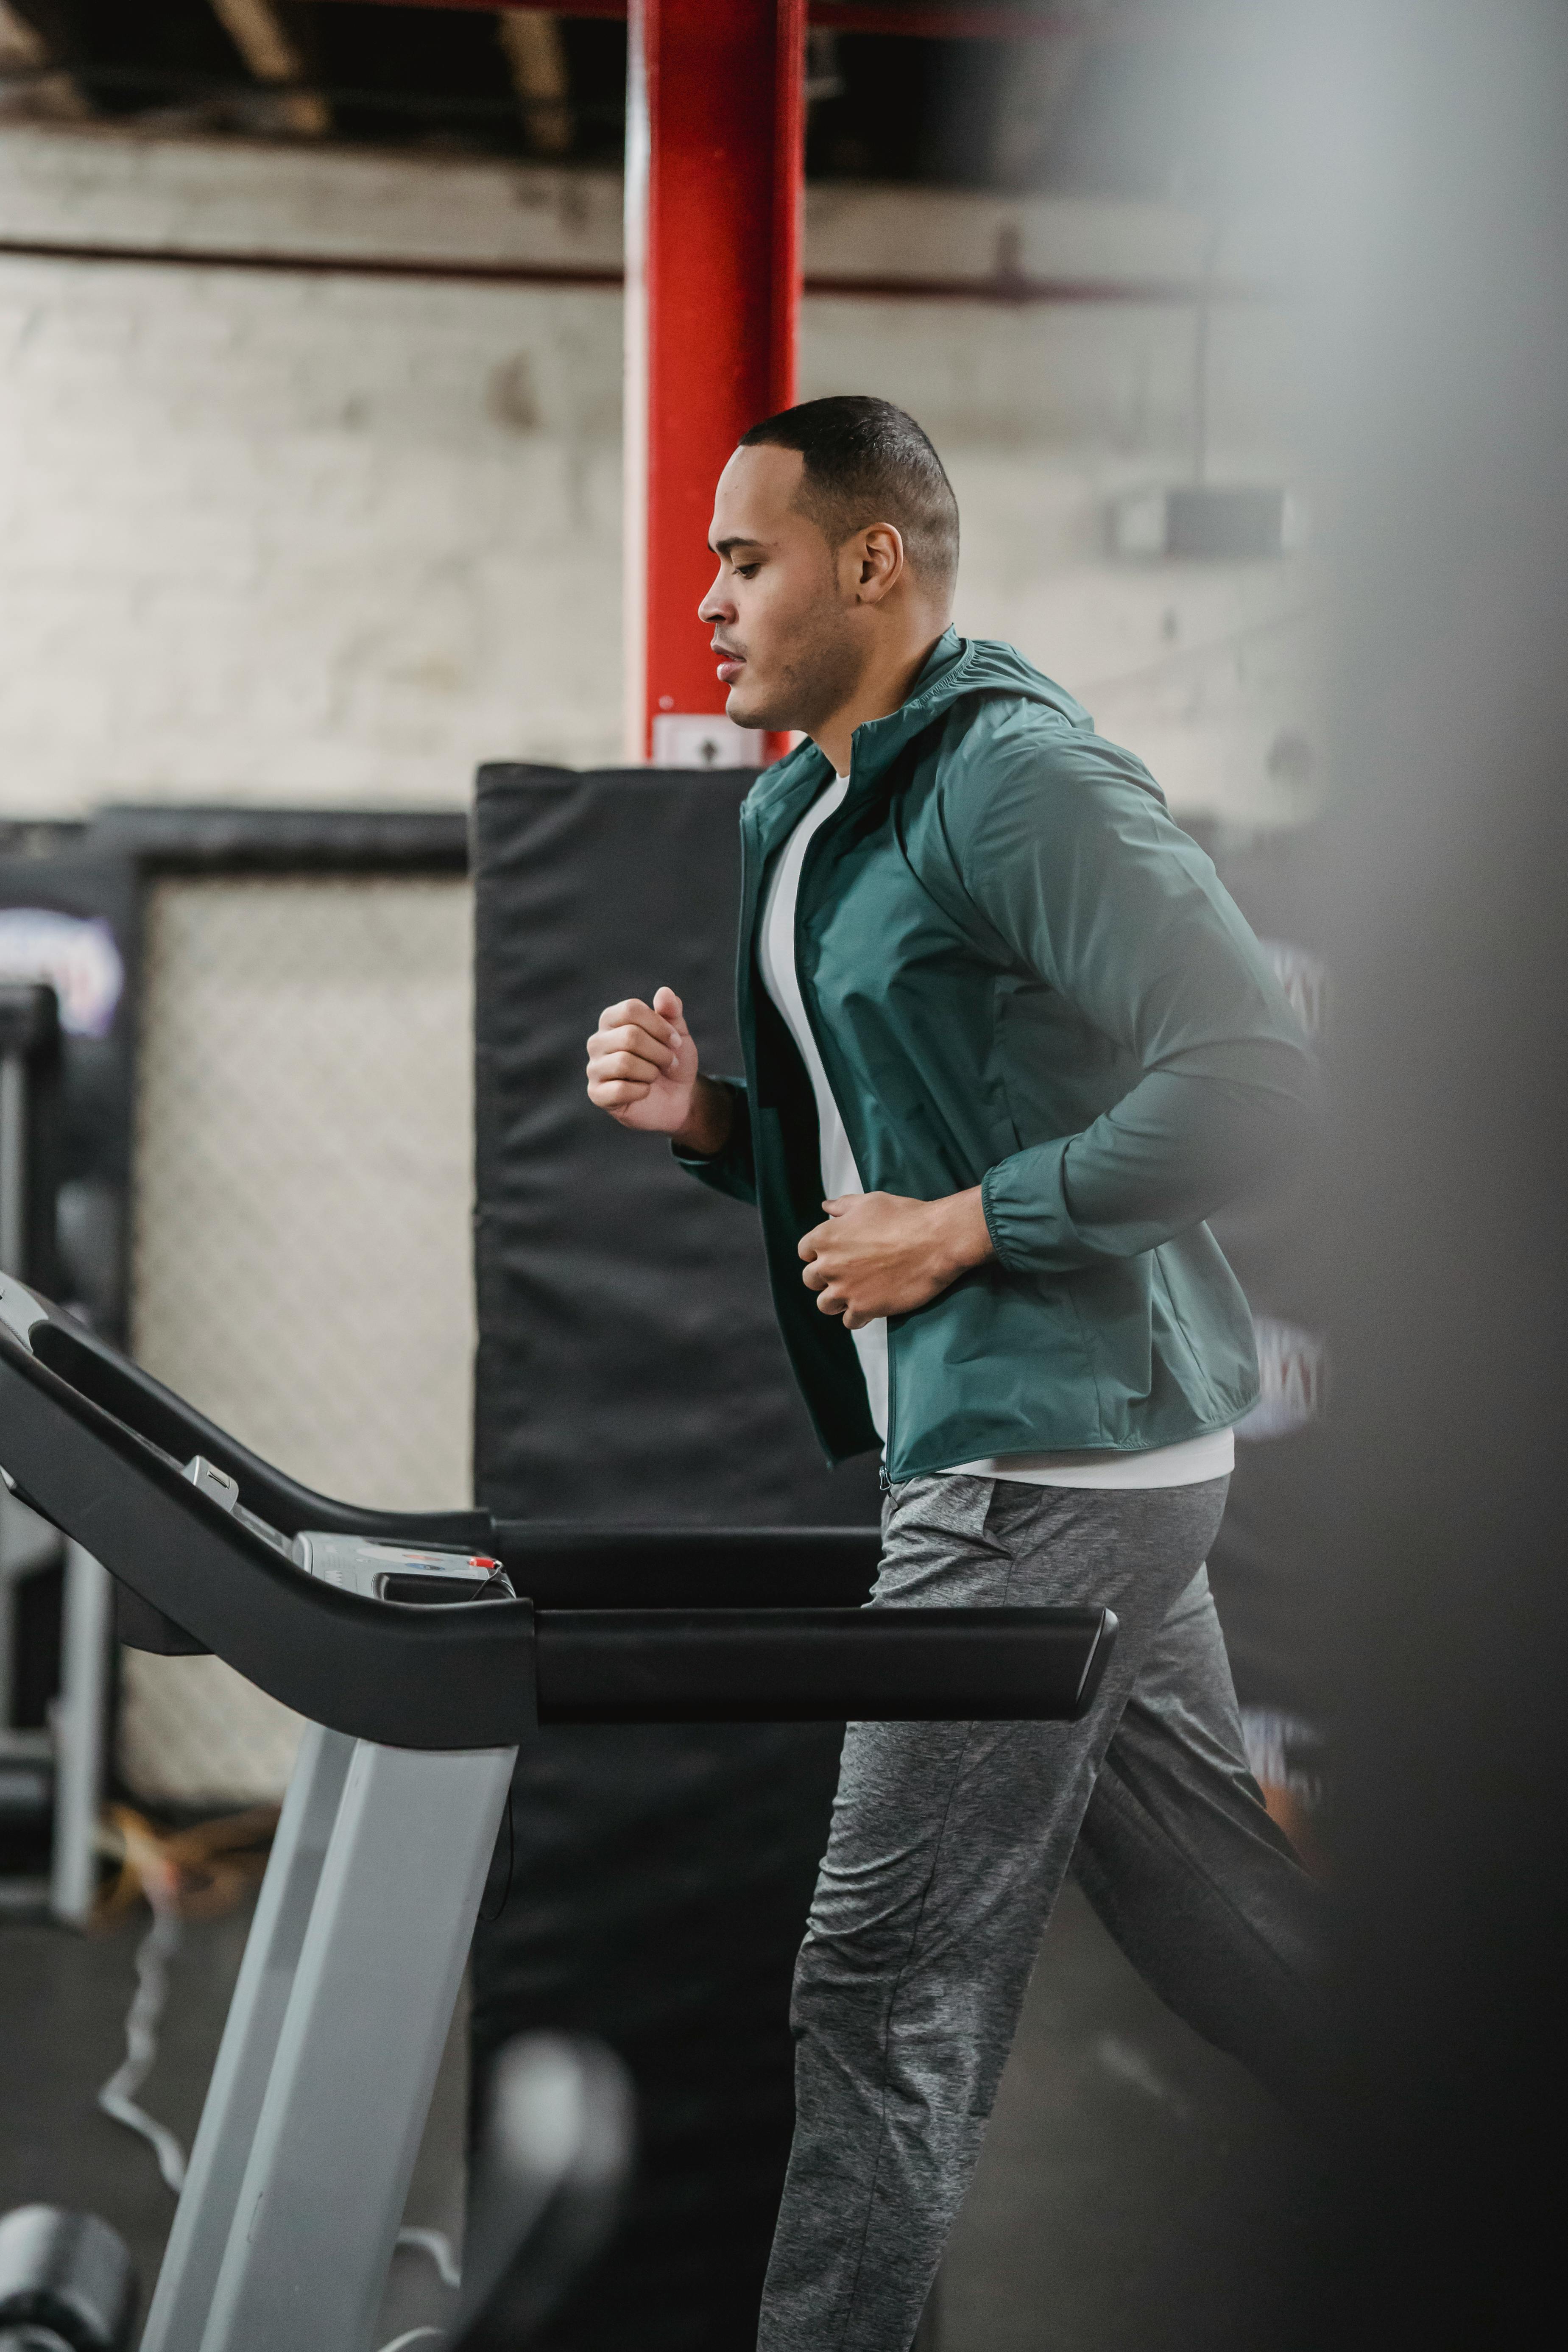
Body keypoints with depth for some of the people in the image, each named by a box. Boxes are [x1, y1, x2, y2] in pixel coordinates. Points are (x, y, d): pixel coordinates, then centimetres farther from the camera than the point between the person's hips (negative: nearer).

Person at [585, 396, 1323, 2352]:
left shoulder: (1018, 778, -15)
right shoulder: (799, 817, 15)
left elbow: (1254, 1082, -23)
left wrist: (964, 1227, -18)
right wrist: (705, 1120, 4)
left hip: (1053, 1446, -10)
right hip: (1010, 1440, 10)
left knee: (889, 1992, -6)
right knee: (1215, 1914, 17)